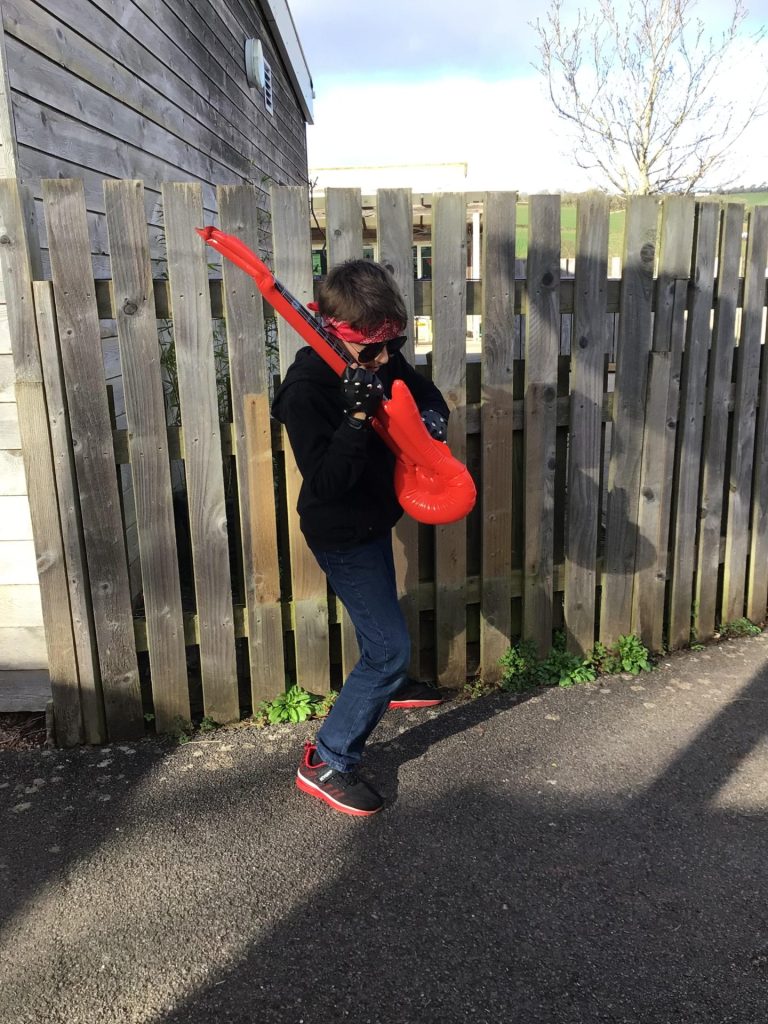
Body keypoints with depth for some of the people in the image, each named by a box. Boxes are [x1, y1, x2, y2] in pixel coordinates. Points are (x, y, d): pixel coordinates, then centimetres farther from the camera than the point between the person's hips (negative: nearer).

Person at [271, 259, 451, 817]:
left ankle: (386, 683, 59)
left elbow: (428, 393, 7)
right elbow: (327, 480, -33)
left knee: (381, 618, 30)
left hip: (374, 518, 8)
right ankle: (326, 762, 5)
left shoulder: (382, 358, -8)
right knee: (391, 646, -7)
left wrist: (432, 418, -15)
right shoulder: (306, 390, -29)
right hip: (342, 534, -8)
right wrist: (358, 415, -44)